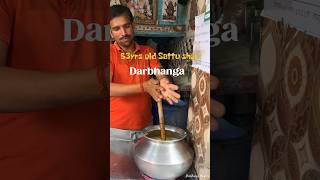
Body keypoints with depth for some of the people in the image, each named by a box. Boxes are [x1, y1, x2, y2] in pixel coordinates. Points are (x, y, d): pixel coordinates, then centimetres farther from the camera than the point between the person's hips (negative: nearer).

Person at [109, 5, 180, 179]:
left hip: (145, 128, 3)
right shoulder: (110, 53, -8)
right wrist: (143, 87, -31)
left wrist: (164, 84, -31)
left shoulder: (147, 52, 5)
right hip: (117, 131, -3)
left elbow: (161, 76, -7)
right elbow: (110, 88, -21)